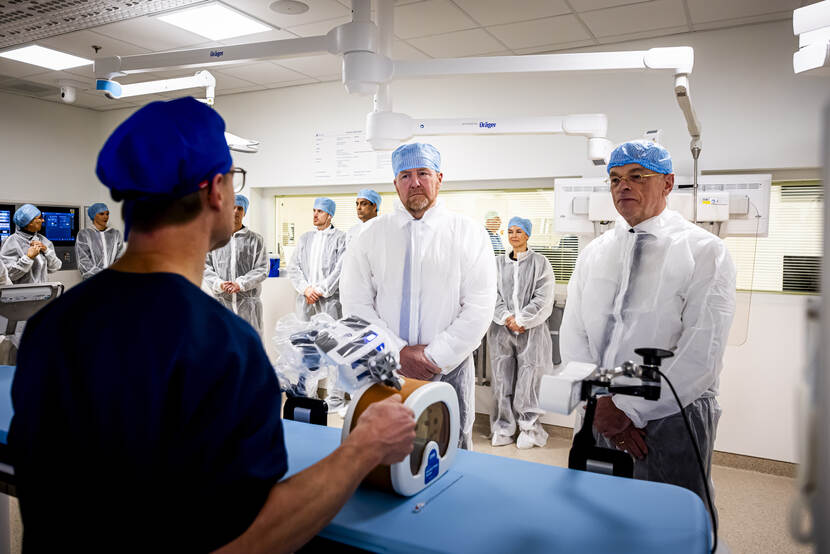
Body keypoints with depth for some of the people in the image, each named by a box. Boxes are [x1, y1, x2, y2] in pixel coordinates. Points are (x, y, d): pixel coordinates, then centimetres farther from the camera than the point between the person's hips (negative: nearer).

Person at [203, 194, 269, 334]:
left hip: (248, 302, -1)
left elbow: (262, 269, -1)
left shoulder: (256, 239, 6)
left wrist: (240, 284, -13)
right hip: (221, 301, 1)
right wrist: (219, 284, -11)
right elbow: (206, 267, 6)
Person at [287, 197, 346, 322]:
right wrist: (306, 289, -5)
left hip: (329, 301, -4)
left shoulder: (341, 238, 1)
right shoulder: (305, 238, 16)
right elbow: (293, 268, 11)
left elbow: (341, 270, -8)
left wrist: (320, 290, -10)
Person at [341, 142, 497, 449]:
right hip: (384, 371, 1)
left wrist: (435, 357, -12)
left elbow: (479, 309, -6)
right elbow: (356, 305, -1)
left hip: (449, 370, -1)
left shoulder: (469, 234, 1)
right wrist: (398, 352, -10)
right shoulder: (371, 236, 5)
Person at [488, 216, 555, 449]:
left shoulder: (540, 262, 4)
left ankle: (529, 428, 10)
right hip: (501, 331, 3)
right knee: (502, 380, 3)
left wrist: (521, 319, -8)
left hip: (531, 331, -2)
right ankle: (503, 428, 13)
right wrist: (507, 318, -7)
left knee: (527, 380, -4)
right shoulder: (498, 263, 12)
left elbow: (543, 298, -3)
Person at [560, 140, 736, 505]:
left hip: (671, 423, -4)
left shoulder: (704, 251, -7)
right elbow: (573, 336, 2)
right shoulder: (593, 254, 8)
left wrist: (628, 407, -18)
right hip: (600, 420, 4)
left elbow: (702, 353, -15)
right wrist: (601, 404, -11)